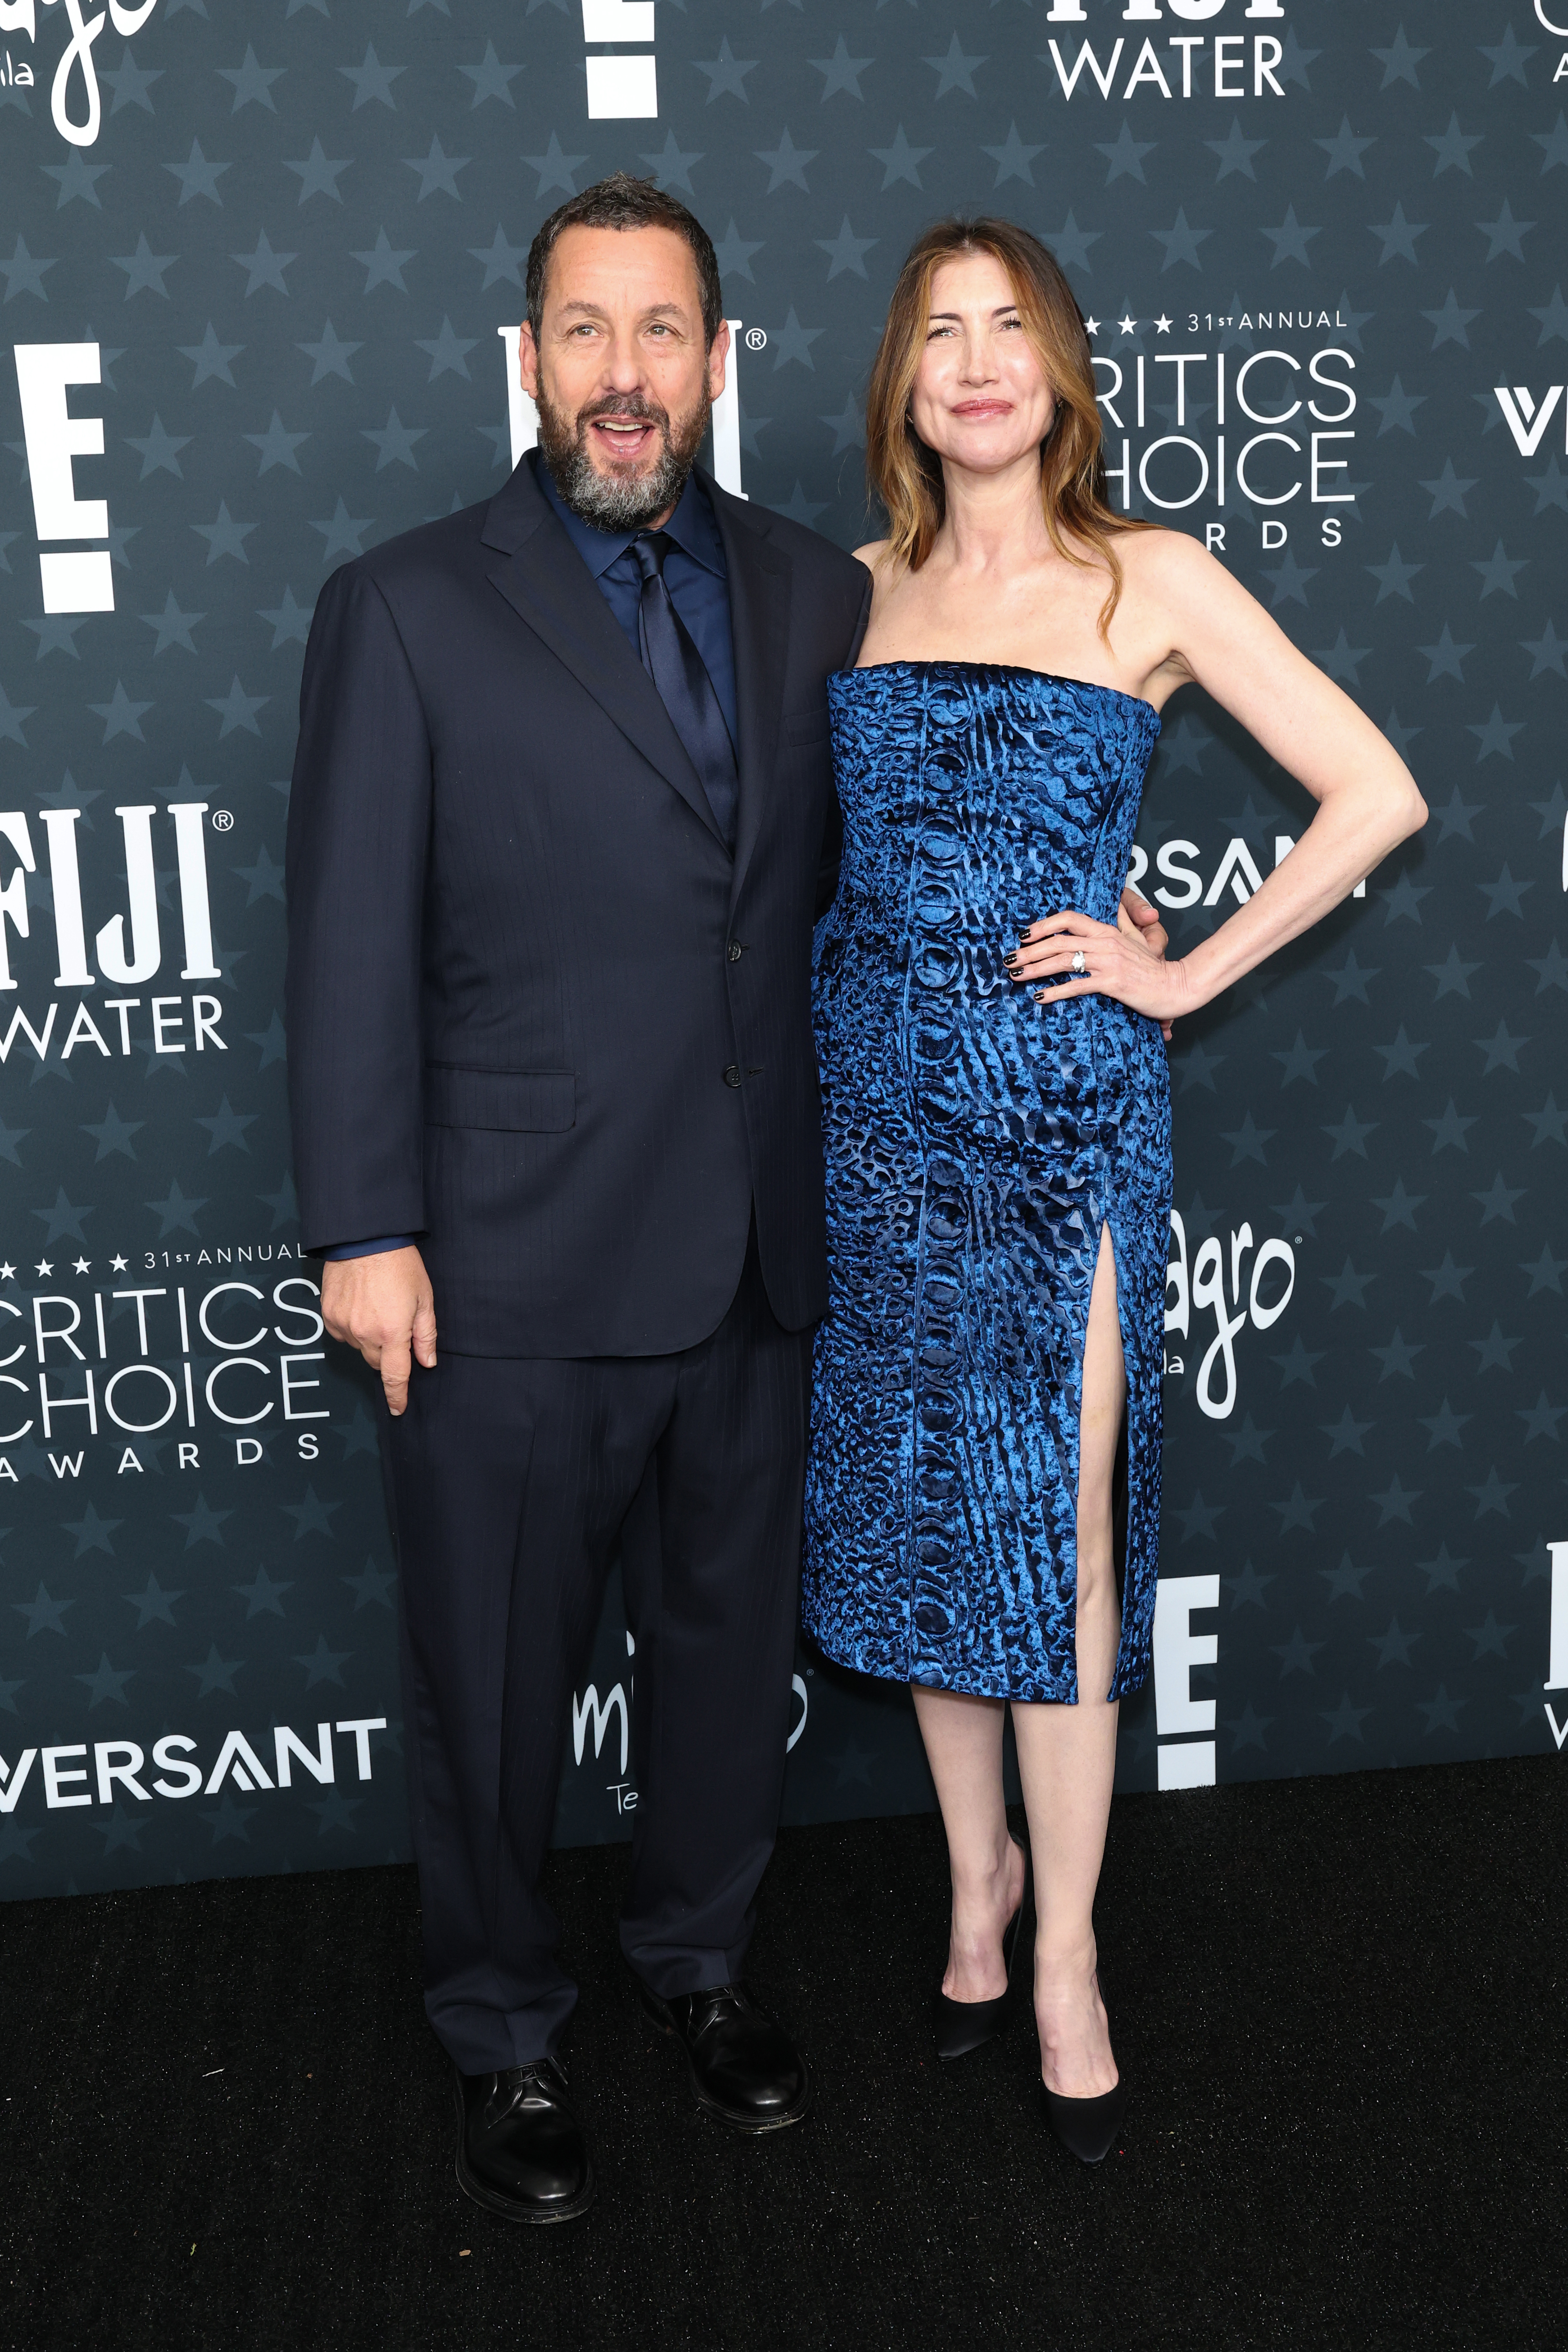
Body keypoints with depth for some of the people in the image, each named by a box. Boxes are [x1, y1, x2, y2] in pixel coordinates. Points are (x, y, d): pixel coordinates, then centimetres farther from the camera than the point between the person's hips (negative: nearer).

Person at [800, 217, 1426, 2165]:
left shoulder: (1151, 584, -1)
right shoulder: (855, 592, 9)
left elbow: (1375, 795, -2)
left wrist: (1186, 975, -4)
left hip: (1062, 1102, -3)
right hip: (878, 1091, 4)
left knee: (1053, 1522, -1)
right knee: (914, 1500, 10)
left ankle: (1062, 1950, 15)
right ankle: (977, 1875, 30)